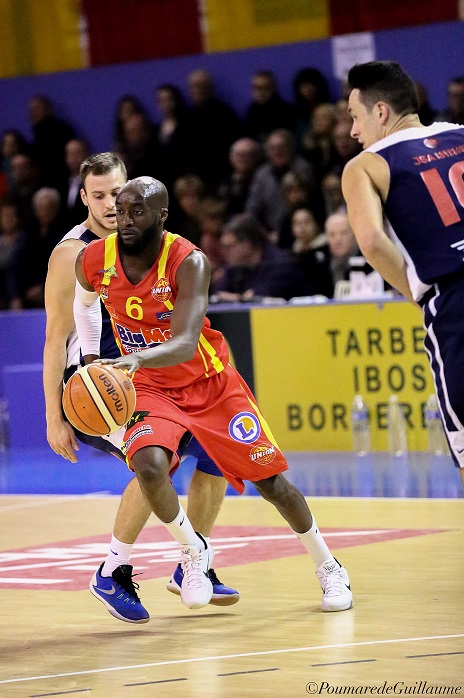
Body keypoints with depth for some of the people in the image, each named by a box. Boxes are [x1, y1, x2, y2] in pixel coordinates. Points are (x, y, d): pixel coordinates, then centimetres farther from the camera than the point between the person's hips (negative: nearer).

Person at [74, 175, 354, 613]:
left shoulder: (189, 262, -27)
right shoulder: (94, 260, -14)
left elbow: (185, 344, -40)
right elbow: (84, 302, 13)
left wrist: (136, 358, -58)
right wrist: (91, 360, 7)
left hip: (209, 382, -2)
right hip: (150, 387, 2)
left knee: (270, 479, 2)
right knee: (149, 466, -29)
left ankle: (327, 567, 24)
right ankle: (192, 553, -2)